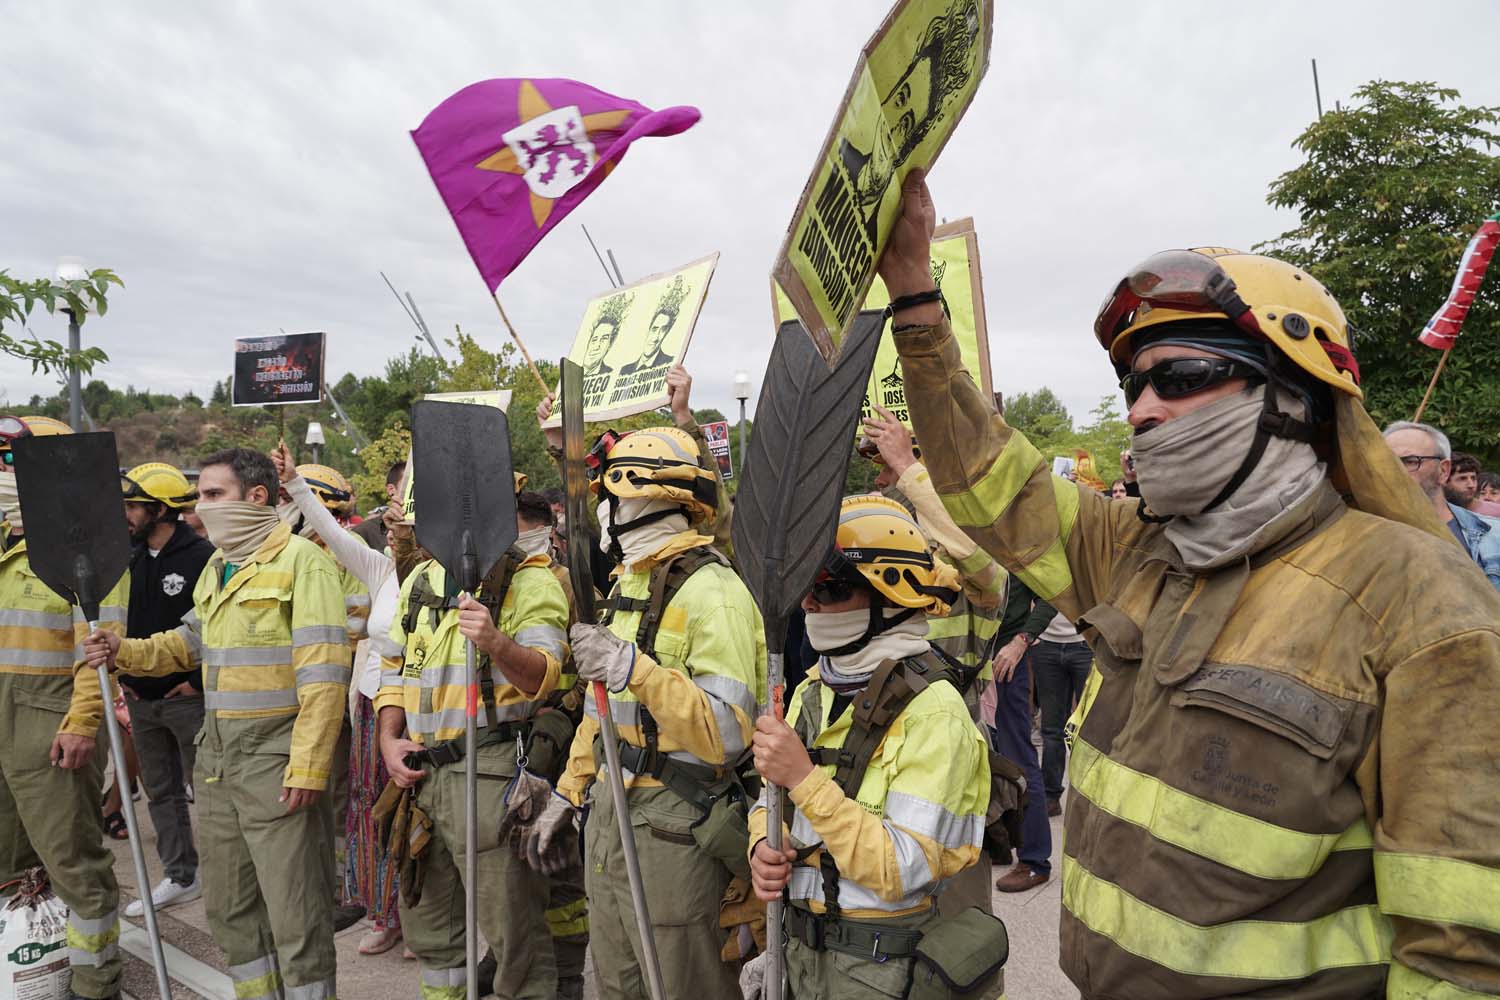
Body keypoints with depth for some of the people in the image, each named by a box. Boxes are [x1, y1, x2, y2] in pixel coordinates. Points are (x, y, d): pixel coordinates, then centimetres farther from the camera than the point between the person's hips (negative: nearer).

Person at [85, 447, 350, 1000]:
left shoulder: (302, 560, -13)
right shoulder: (217, 566, 14)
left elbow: (323, 675, -18)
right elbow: (190, 641, 27)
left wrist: (307, 768, -21)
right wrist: (125, 651, 8)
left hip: (277, 757, -8)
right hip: (216, 754, 9)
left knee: (294, 912, 0)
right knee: (229, 906, 19)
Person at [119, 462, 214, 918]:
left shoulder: (202, 557, -16)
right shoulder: (129, 558, 7)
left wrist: (200, 680, -17)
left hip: (187, 698, -8)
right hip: (142, 699, 8)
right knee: (161, 792, 17)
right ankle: (180, 878, 30)